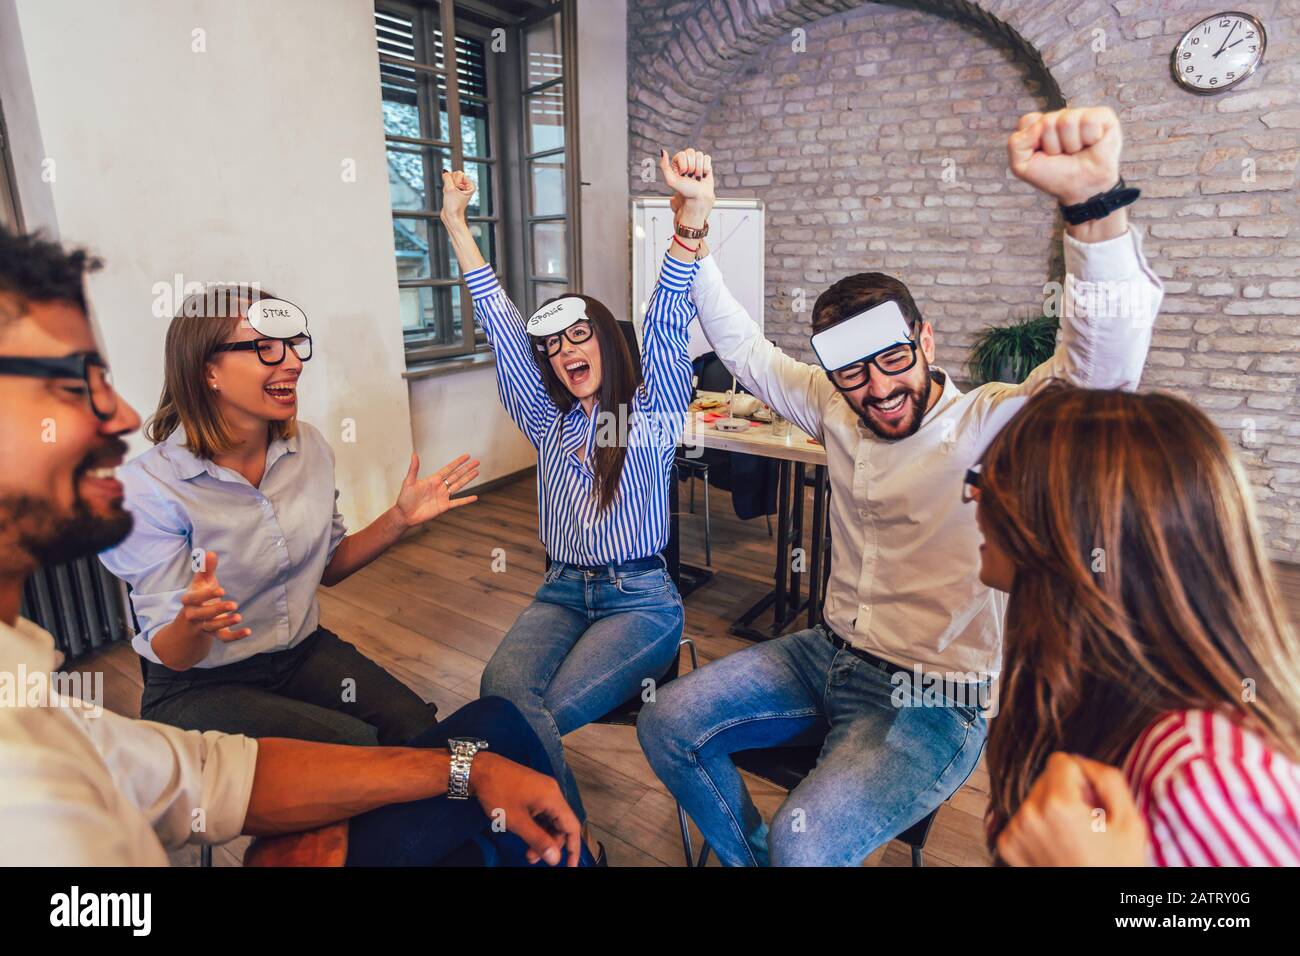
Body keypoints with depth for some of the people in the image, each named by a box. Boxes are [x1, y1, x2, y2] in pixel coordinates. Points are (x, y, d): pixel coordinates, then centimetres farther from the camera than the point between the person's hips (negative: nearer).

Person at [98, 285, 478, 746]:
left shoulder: (308, 446, -4)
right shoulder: (148, 487, -19)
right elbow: (172, 656, -15)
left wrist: (399, 519, -8)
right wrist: (193, 623, -39)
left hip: (304, 652, 5)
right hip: (198, 687, -4)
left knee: (420, 730, -19)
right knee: (355, 743, -26)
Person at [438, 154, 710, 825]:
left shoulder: (652, 412, 1)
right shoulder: (547, 421, 13)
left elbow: (666, 324, -15)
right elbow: (500, 323, 10)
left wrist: (694, 213, -29)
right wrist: (456, 223, 9)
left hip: (640, 598, -4)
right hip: (562, 592, 4)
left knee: (537, 714, -25)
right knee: (502, 689, -26)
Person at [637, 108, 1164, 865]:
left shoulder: (998, 424, -14)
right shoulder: (836, 410, 2)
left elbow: (1103, 367, -32)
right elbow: (744, 350, 11)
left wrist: (1095, 203, -47)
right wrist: (694, 238, 2)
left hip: (933, 699, -6)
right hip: (830, 654, 6)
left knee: (802, 843, -26)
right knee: (668, 726, -2)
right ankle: (748, 856, 20)